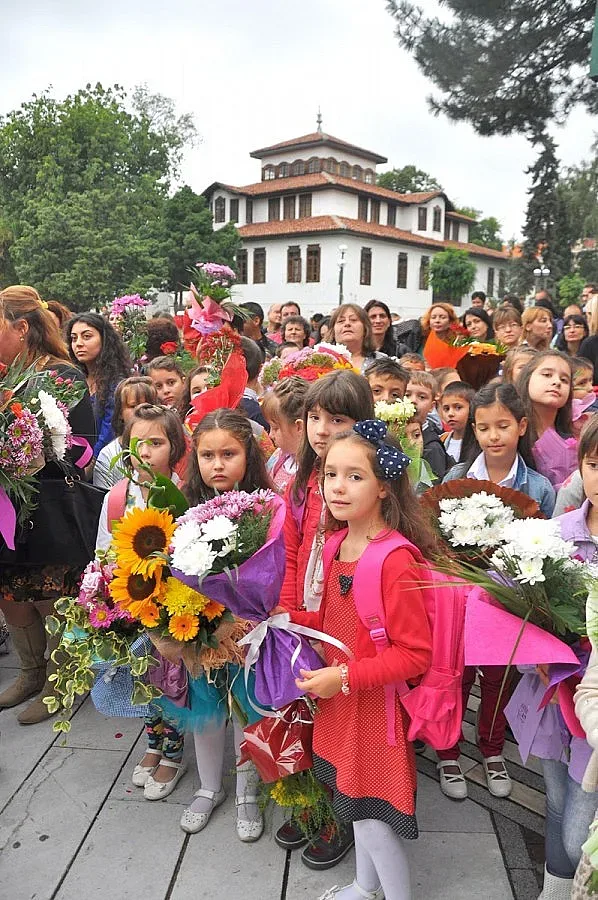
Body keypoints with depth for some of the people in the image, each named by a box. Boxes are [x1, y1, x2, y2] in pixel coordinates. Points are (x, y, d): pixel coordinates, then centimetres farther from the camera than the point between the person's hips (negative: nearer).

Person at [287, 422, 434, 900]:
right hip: (340, 700, 8)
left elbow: (416, 654, -23)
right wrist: (290, 619, -2)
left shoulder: (396, 560, -26)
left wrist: (346, 676, -23)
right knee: (354, 799, 25)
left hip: (377, 705, -8)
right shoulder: (337, 546, 0)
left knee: (372, 816, 6)